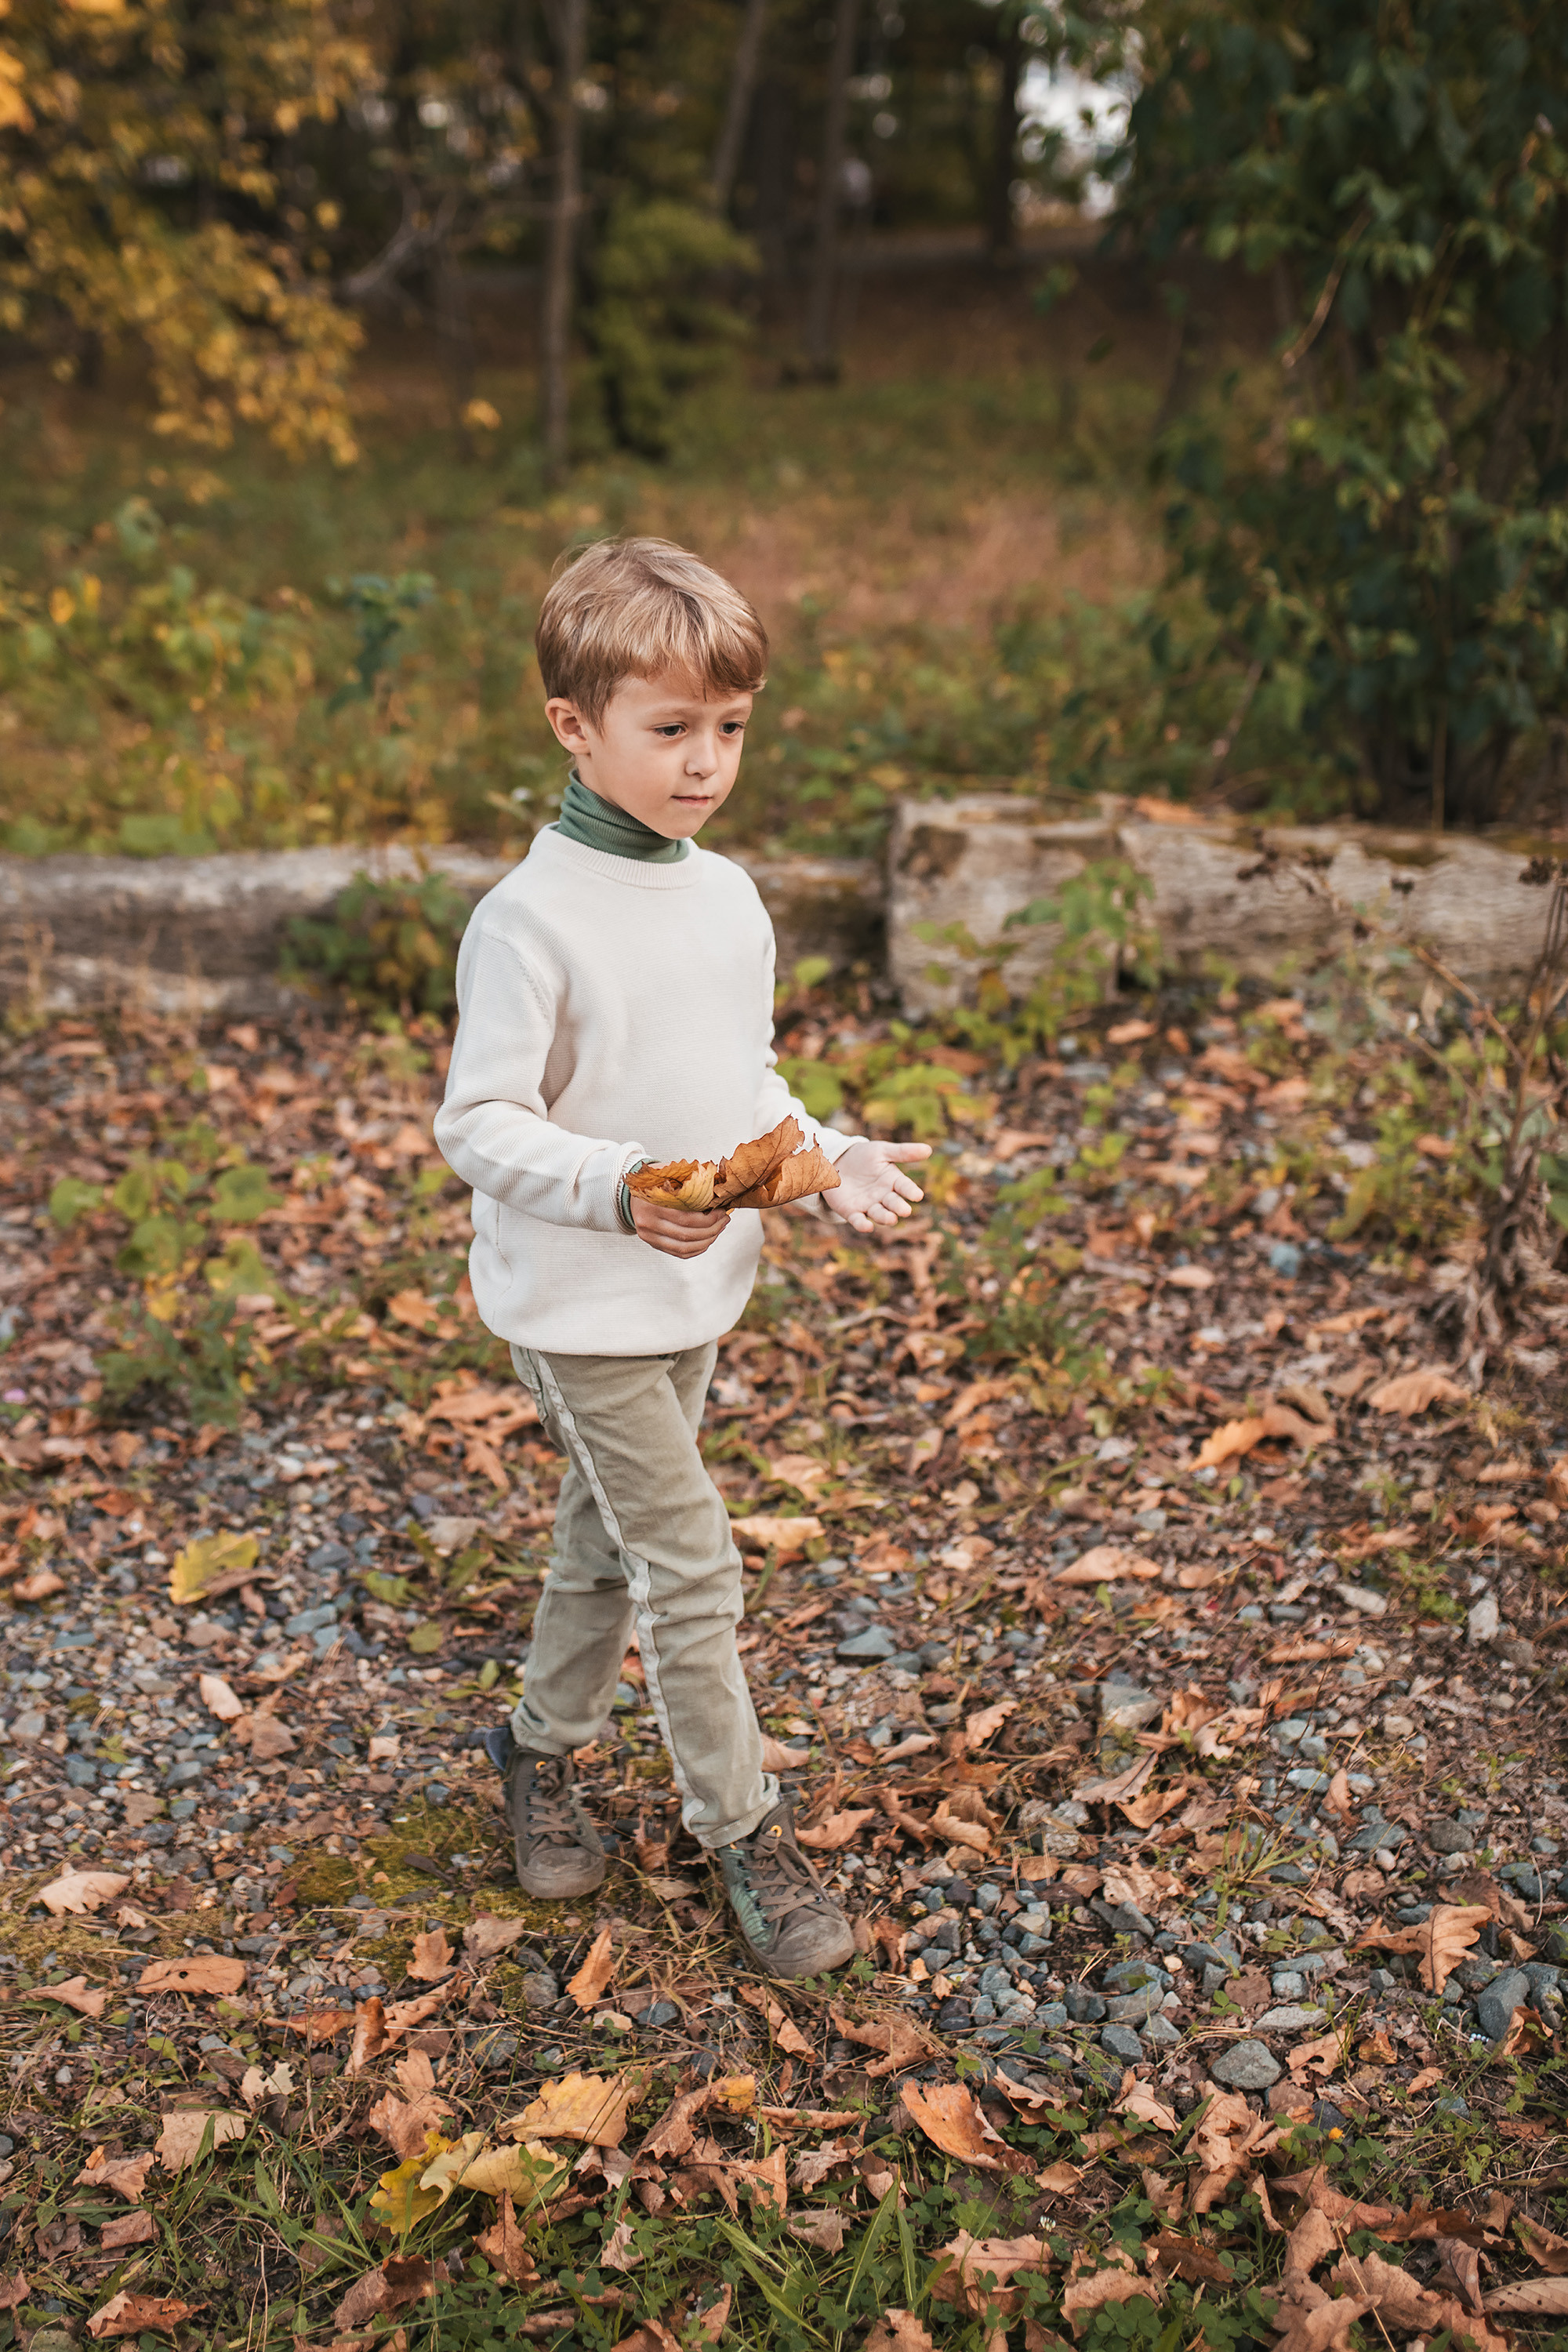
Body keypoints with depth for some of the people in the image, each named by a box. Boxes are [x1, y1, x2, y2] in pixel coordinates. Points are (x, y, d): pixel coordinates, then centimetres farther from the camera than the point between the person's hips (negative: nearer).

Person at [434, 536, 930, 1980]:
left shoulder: (731, 898, 4)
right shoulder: (531, 919, -19)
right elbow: (478, 1126, -19)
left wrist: (834, 1164, -1)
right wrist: (620, 1191, -33)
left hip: (697, 1287, 7)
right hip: (580, 1303, -7)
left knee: (612, 1536, 21)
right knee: (690, 1564, -2)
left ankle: (544, 1750, 42)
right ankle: (743, 1829, 16)